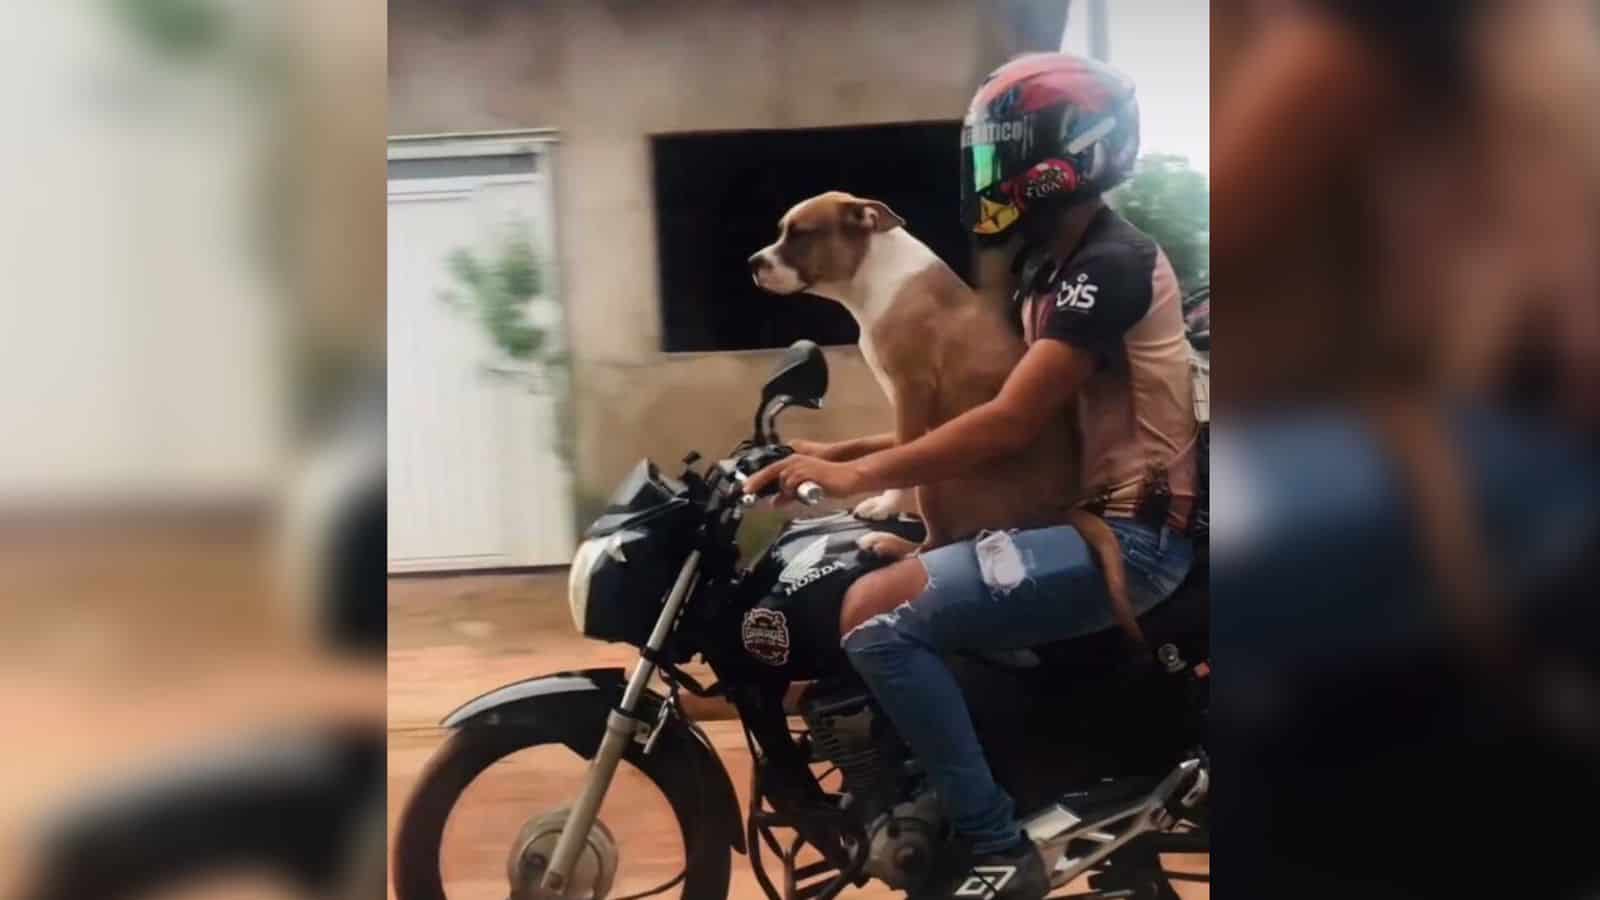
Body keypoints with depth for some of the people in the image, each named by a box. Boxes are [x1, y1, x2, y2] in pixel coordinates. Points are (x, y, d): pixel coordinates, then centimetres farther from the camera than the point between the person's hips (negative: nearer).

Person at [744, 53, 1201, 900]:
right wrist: (846, 448, 8)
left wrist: (857, 474, -20)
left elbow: (1008, 422, -24)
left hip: (1130, 535, -11)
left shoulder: (1110, 264, -16)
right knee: (872, 593, 14)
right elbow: (988, 409, 16)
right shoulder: (1058, 268, 16)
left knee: (879, 624, -23)